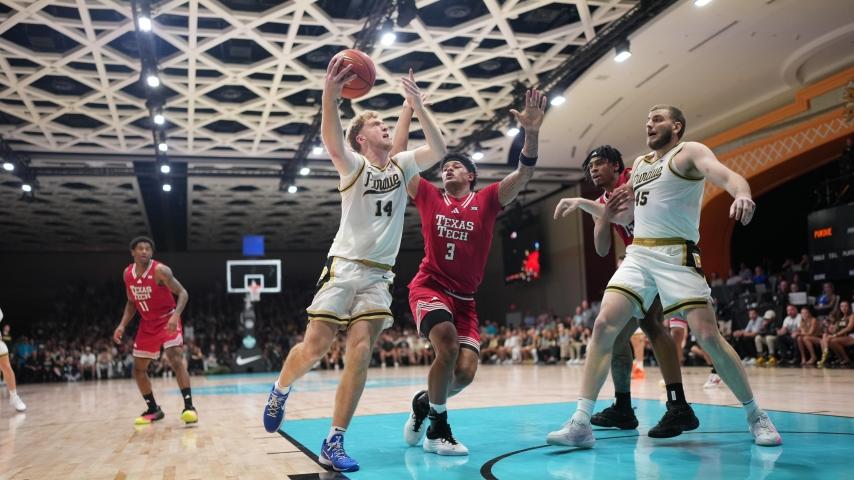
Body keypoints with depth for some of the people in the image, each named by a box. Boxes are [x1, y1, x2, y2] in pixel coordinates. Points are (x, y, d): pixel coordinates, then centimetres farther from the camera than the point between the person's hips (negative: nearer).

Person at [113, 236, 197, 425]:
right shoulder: (127, 273, 0)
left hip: (167, 320, -7)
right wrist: (122, 325, 0)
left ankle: (189, 406, -25)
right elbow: (132, 302, 12)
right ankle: (153, 410, 23)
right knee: (138, 369, 9)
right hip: (147, 324, 7)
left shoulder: (160, 270, -19)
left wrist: (176, 315, -37)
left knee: (176, 360, -25)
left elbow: (183, 293, -21)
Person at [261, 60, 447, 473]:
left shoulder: (402, 166, 13)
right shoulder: (354, 165, -2)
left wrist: (418, 108, -6)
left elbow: (438, 150, 0)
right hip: (344, 267, -3)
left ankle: (334, 443, -5)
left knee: (359, 352, -9)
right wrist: (330, 95, -40)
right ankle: (280, 389, 29)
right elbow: (331, 142, -24)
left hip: (379, 275, 4)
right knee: (315, 347, -4)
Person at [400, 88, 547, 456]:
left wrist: (532, 133, -25)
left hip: (464, 298, 3)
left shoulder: (487, 201, 5)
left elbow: (524, 173, -8)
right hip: (429, 287, -3)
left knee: (465, 371, -9)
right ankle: (437, 427, -7)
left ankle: (423, 402, 25)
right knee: (447, 347, -29)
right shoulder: (429, 197, 5)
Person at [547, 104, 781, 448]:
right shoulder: (640, 163, 21)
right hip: (638, 254, 6)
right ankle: (581, 422, -10)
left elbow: (727, 176, -19)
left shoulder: (689, 152, 1)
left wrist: (742, 195, -42)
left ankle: (756, 416, 12)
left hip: (676, 255, -5)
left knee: (708, 336, -9)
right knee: (604, 324, -10)